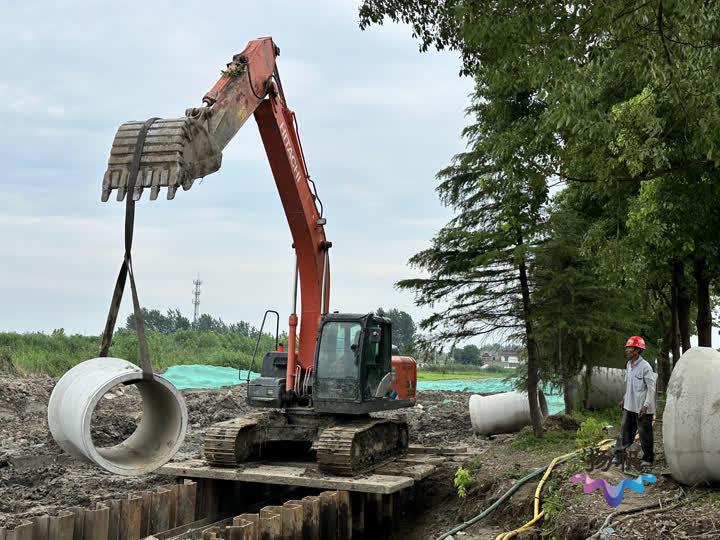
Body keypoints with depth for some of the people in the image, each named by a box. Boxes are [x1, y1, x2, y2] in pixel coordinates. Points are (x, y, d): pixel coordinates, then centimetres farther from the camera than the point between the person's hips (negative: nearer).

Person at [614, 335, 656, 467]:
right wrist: (625, 399, 20)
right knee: (625, 430, 10)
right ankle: (619, 454, 17)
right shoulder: (628, 365, 8)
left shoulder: (645, 366, -17)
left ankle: (648, 458, 17)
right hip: (629, 406, 8)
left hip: (642, 408, -7)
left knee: (644, 434, 4)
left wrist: (646, 405, -20)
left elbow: (651, 387, -17)